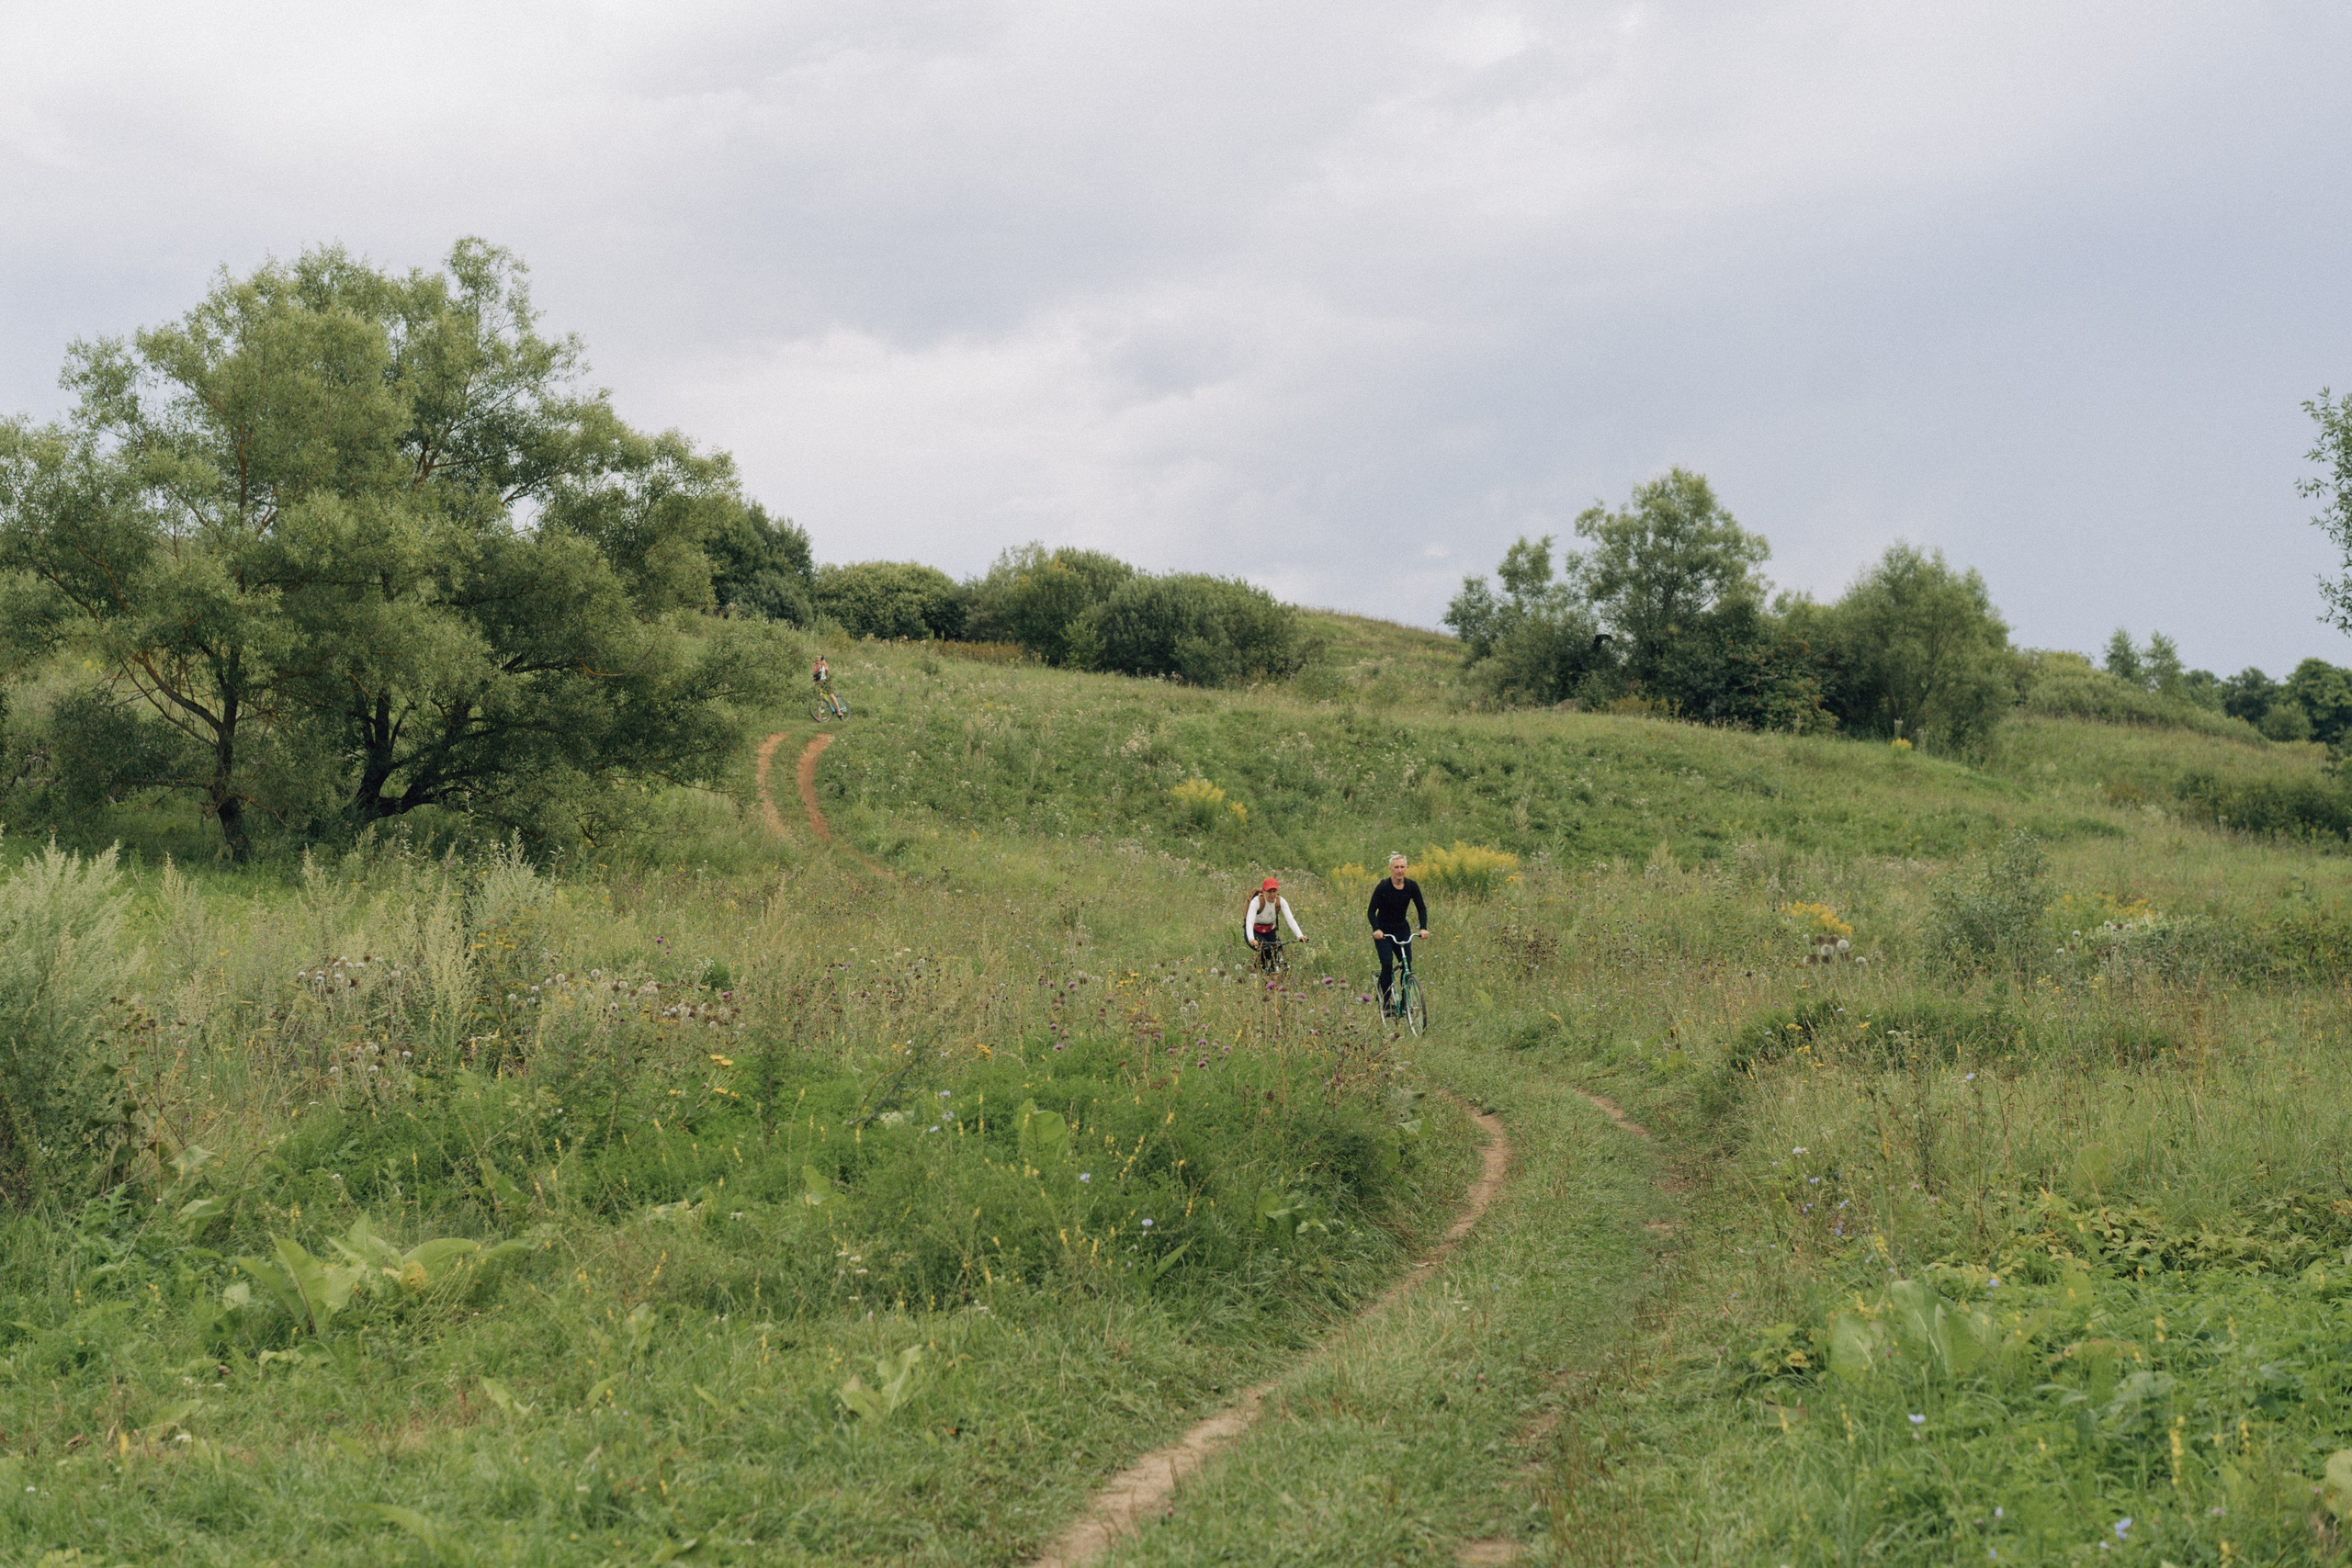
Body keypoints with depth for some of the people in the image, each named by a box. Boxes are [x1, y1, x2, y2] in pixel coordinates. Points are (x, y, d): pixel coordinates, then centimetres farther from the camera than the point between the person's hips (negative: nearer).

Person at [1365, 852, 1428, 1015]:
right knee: (1387, 964, -18)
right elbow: (1371, 911, -15)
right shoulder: (1382, 887, -17)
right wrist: (1376, 929, -32)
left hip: (1402, 929, 3)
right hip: (1383, 931, -3)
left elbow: (1421, 908, -2)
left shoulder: (1412, 886, -8)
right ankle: (1385, 1005, -9)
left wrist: (1423, 928, -18)